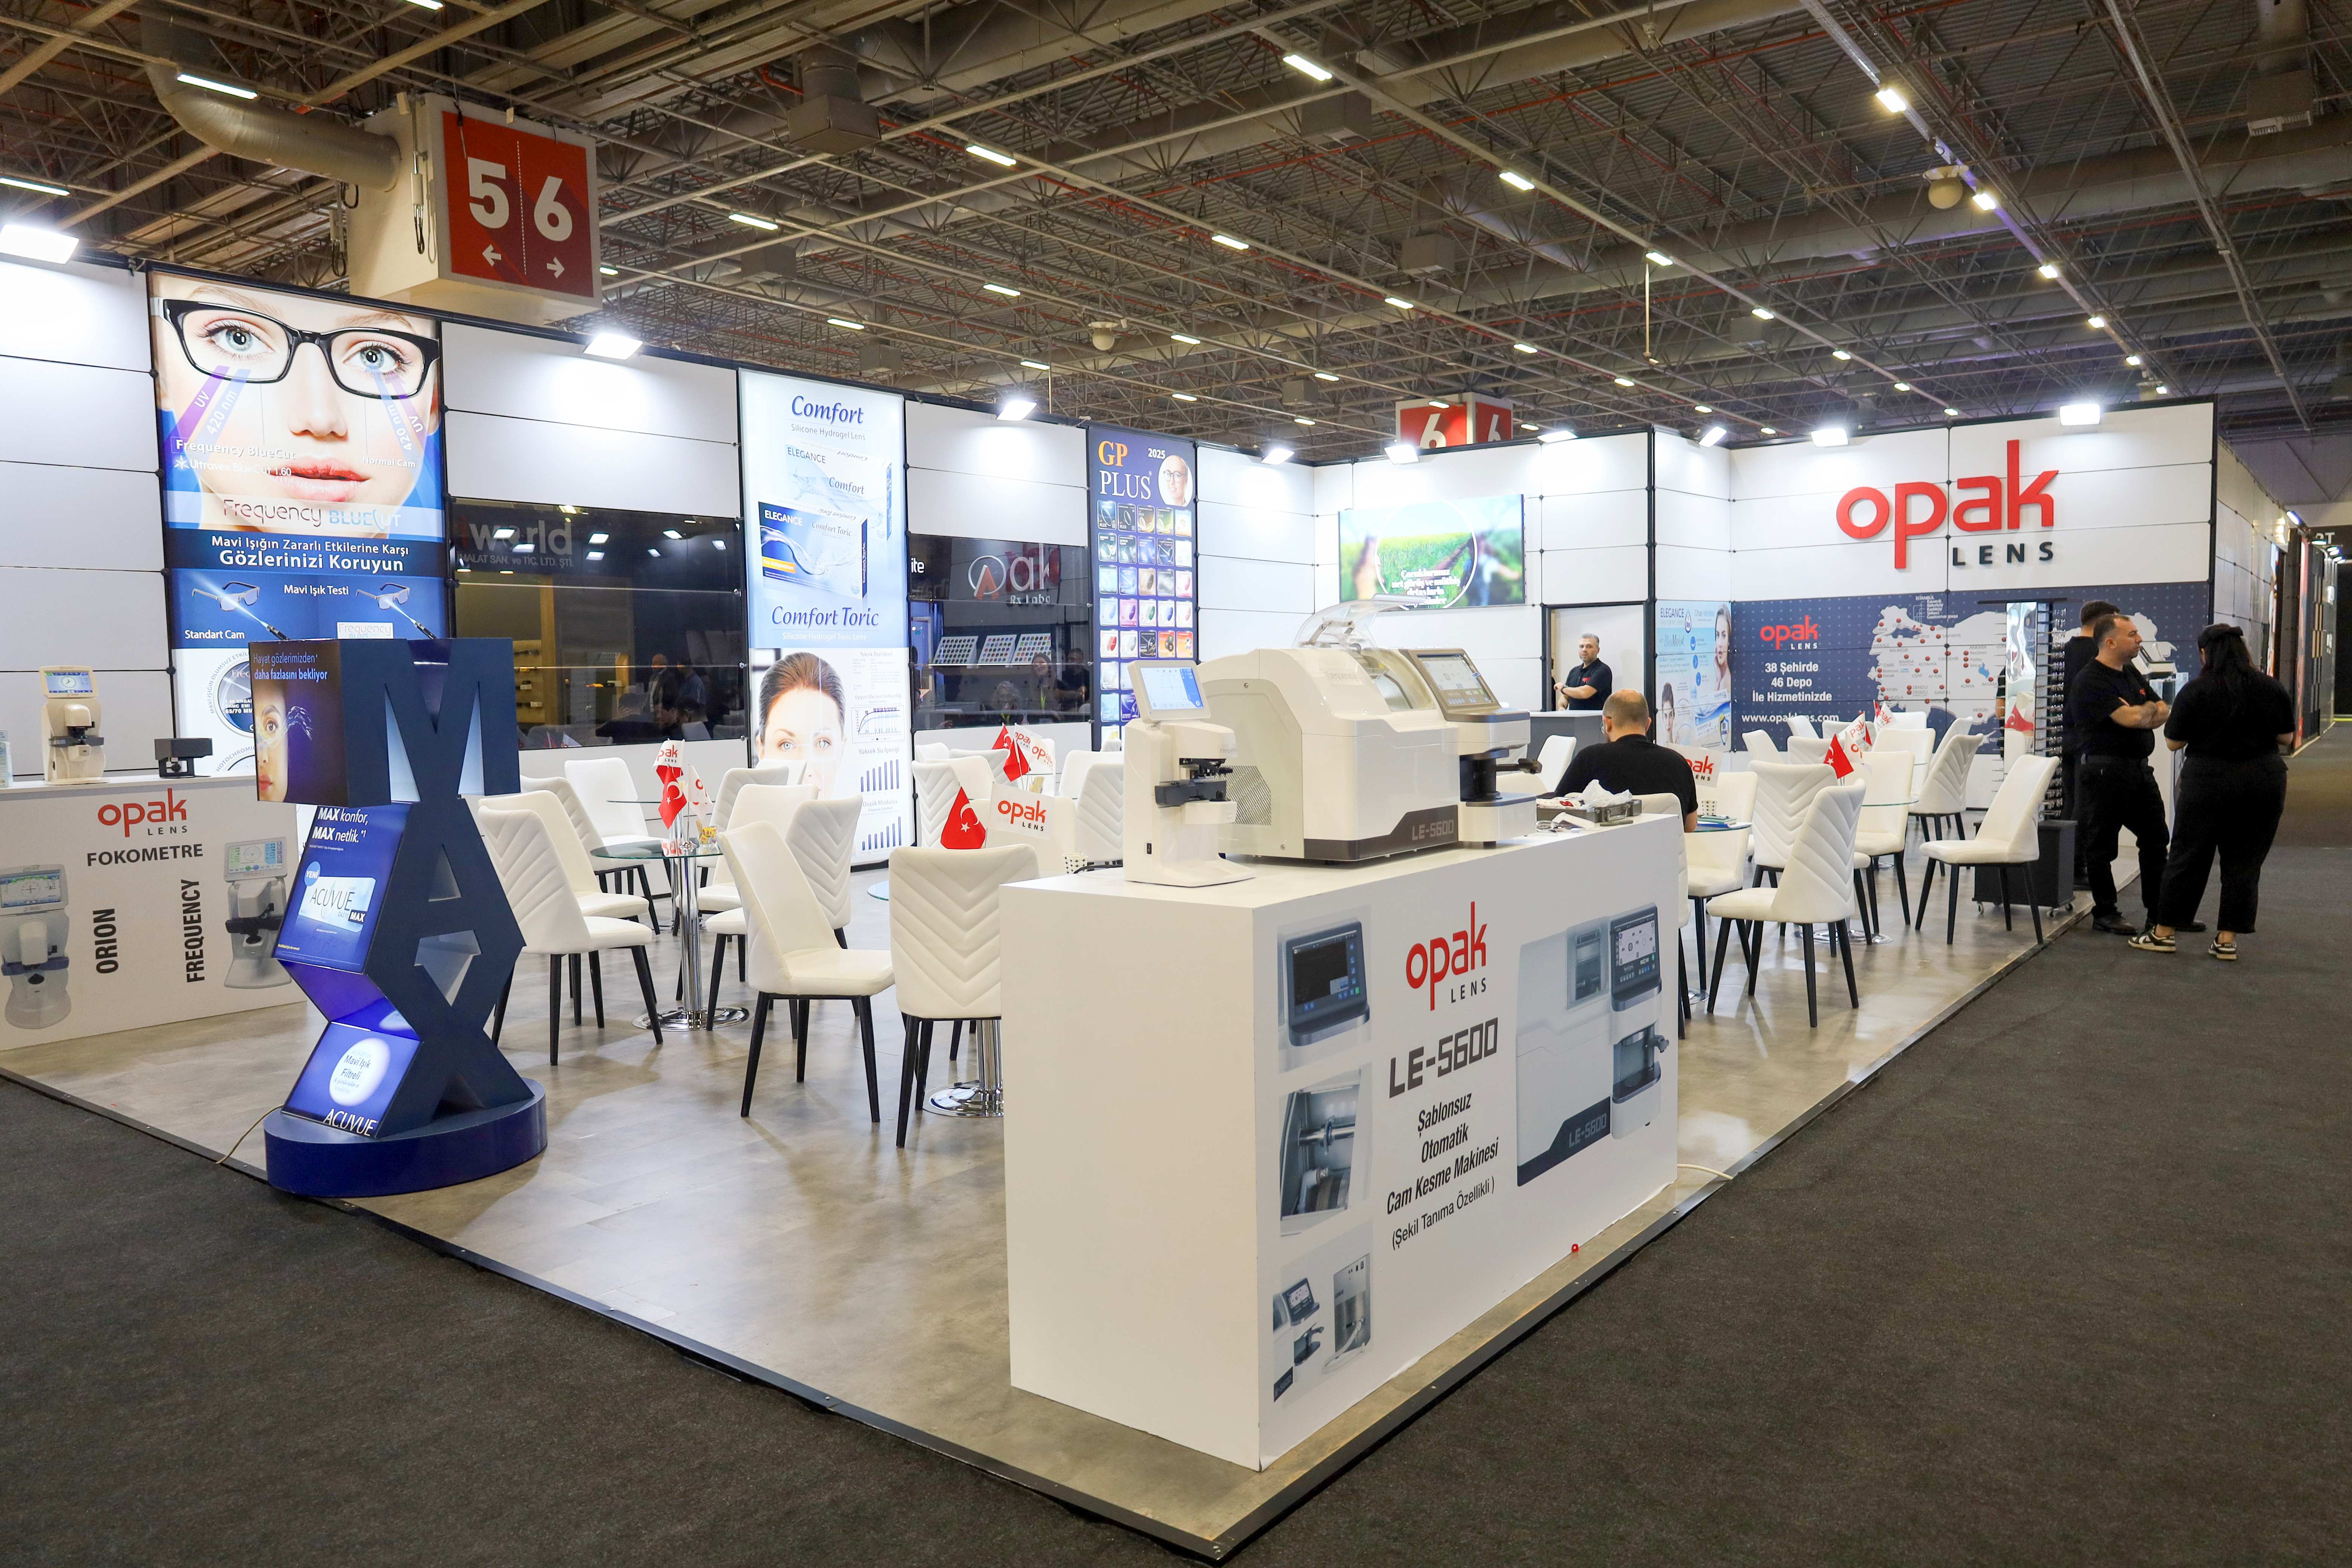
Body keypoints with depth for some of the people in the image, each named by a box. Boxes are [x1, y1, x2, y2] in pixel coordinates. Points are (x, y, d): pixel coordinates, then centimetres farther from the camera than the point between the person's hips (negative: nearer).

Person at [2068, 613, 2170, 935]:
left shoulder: (2132, 673, 15)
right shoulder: (2091, 681, -14)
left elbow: (2164, 713, 14)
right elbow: (2132, 718, -23)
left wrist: (2144, 715, -8)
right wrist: (2150, 709, -1)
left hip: (2139, 767, 9)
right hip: (2105, 771, -9)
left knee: (2156, 838, 12)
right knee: (2101, 845, 1)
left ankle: (2160, 912, 21)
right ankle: (2105, 914, 10)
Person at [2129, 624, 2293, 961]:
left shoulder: (2195, 691, -11)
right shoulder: (2273, 689, -1)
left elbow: (2174, 742, -6)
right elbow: (2286, 739, 7)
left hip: (2209, 782, -3)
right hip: (2264, 782, 3)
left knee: (2188, 857, 6)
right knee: (2244, 863, 8)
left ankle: (2163, 933, 11)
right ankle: (2227, 940, 8)